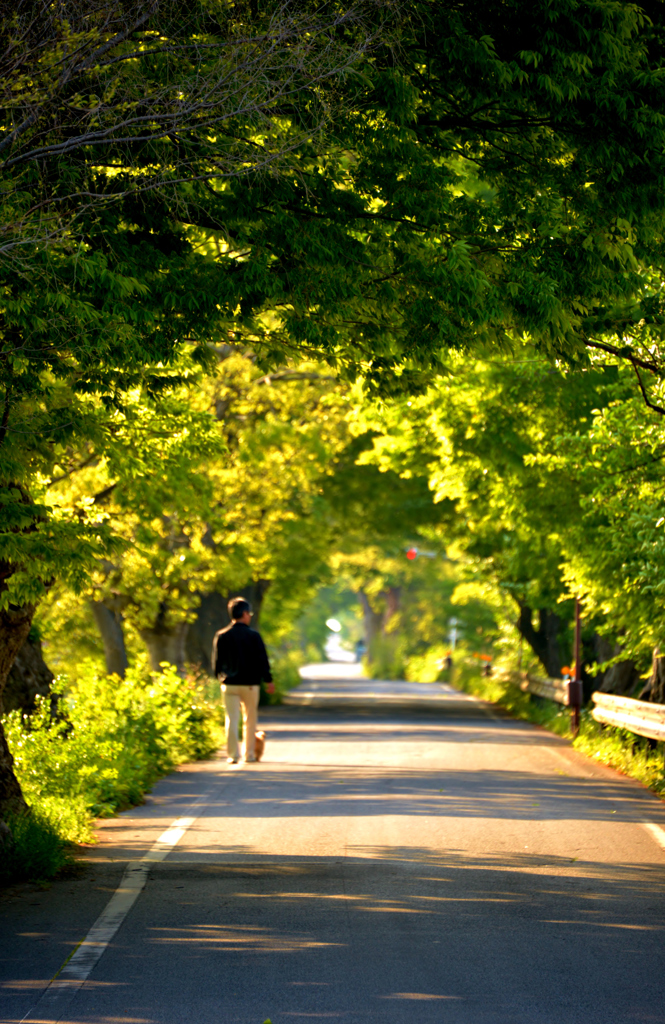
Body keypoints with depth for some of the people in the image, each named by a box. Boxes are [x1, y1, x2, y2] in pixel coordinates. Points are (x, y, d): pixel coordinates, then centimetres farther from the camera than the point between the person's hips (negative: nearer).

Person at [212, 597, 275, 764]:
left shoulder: (221, 636, 0)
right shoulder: (254, 636, -5)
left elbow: (216, 662, 5)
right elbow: (262, 661, -4)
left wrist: (221, 676, 22)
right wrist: (268, 680, 4)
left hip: (229, 683, 1)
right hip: (250, 683, -1)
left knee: (231, 719, 0)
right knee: (250, 719, 13)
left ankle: (232, 755, -9)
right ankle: (249, 754, 17)